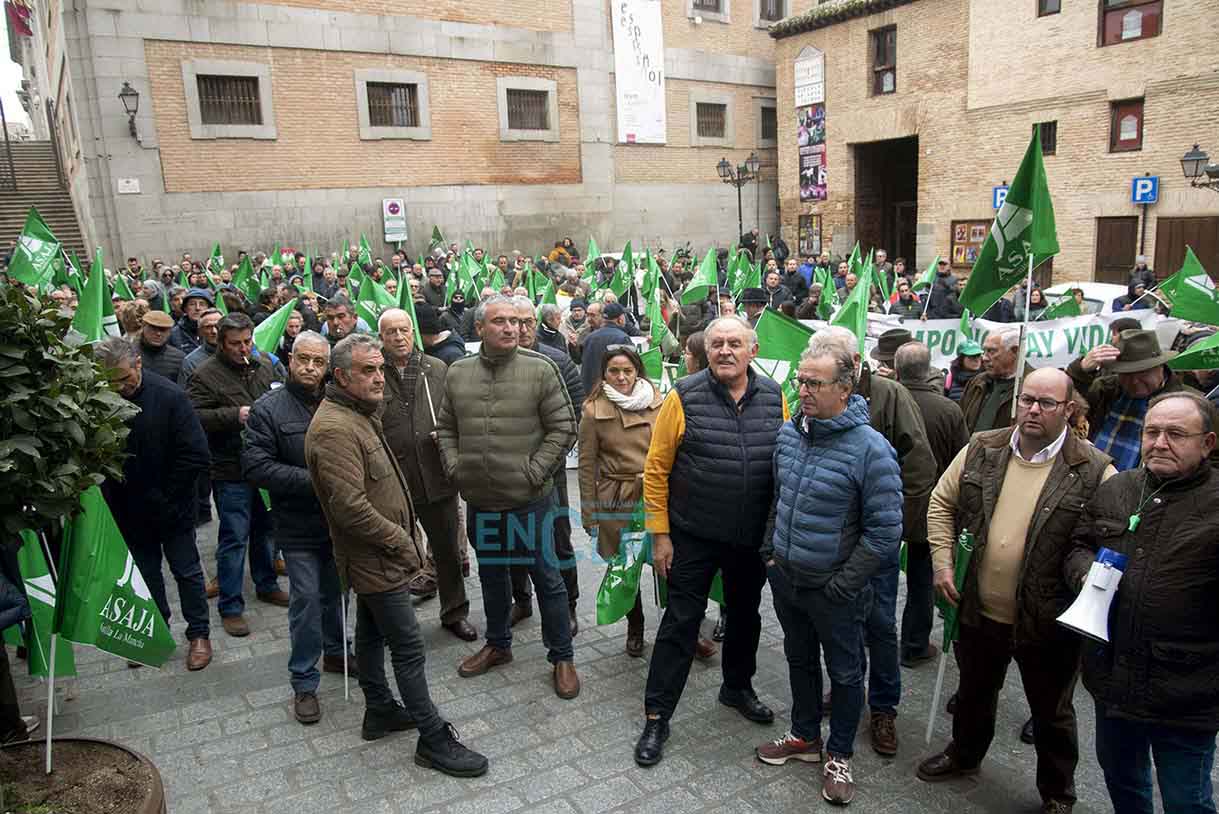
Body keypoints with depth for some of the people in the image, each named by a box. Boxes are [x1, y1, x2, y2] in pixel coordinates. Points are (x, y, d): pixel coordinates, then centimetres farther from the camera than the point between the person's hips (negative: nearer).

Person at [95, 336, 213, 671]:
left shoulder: (169, 396, -17)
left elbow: (195, 455, -16)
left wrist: (164, 497, -13)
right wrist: (114, 499, -7)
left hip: (171, 507, -3)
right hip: (130, 510, 3)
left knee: (187, 571, 9)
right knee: (146, 573, 18)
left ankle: (199, 634, 24)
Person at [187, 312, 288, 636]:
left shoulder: (264, 365, 9)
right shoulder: (206, 375, -9)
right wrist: (234, 415, -25)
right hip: (231, 470, -6)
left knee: (265, 529, 19)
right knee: (234, 537, 0)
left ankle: (266, 585, 37)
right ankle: (230, 607, 12)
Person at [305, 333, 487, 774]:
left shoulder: (362, 414, 10)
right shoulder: (334, 429, -24)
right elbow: (350, 507, -29)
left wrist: (402, 535, 14)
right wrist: (400, 542, -19)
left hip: (375, 556, 10)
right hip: (377, 560, -10)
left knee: (372, 634, 21)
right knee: (409, 647, -4)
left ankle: (379, 710, 36)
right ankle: (434, 739, 6)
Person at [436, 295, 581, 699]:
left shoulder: (540, 369, -9)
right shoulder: (458, 372, 3)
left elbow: (563, 428, -9)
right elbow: (446, 428, 13)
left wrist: (534, 472, -14)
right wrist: (455, 466, 0)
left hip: (529, 499, -4)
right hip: (479, 499, 4)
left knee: (547, 577, 6)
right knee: (491, 574, 21)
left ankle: (562, 657, 22)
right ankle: (498, 644, 41)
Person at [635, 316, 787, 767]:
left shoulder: (775, 399, -2)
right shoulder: (684, 397, -13)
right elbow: (656, 468, -10)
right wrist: (660, 534, -10)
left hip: (754, 538, 4)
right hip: (693, 537, -3)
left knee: (745, 614, 21)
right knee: (681, 621, 4)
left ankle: (737, 686, 44)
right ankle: (656, 716, 17)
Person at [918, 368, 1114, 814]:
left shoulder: (1094, 470, -13)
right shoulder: (982, 448, -3)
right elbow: (942, 503, 5)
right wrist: (943, 563, -3)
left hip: (1047, 622, -3)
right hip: (980, 610, 4)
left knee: (1052, 712, 18)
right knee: (974, 690, 26)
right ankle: (964, 754, 51)